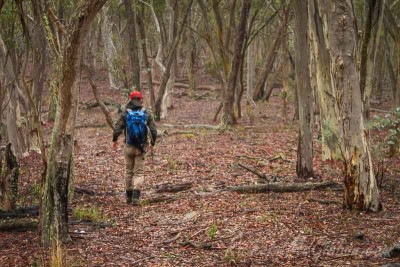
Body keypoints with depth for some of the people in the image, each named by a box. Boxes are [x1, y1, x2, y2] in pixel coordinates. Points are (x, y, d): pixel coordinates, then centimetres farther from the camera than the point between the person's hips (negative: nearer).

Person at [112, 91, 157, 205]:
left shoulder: (125, 113, -4)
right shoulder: (146, 114, -2)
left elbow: (117, 128, -8)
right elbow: (153, 130, -4)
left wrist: (115, 140, 11)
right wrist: (152, 142, 15)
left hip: (129, 146, 1)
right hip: (141, 147, 0)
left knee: (129, 171, 15)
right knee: (139, 172, 3)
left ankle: (129, 197, 21)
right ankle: (136, 197, -13)